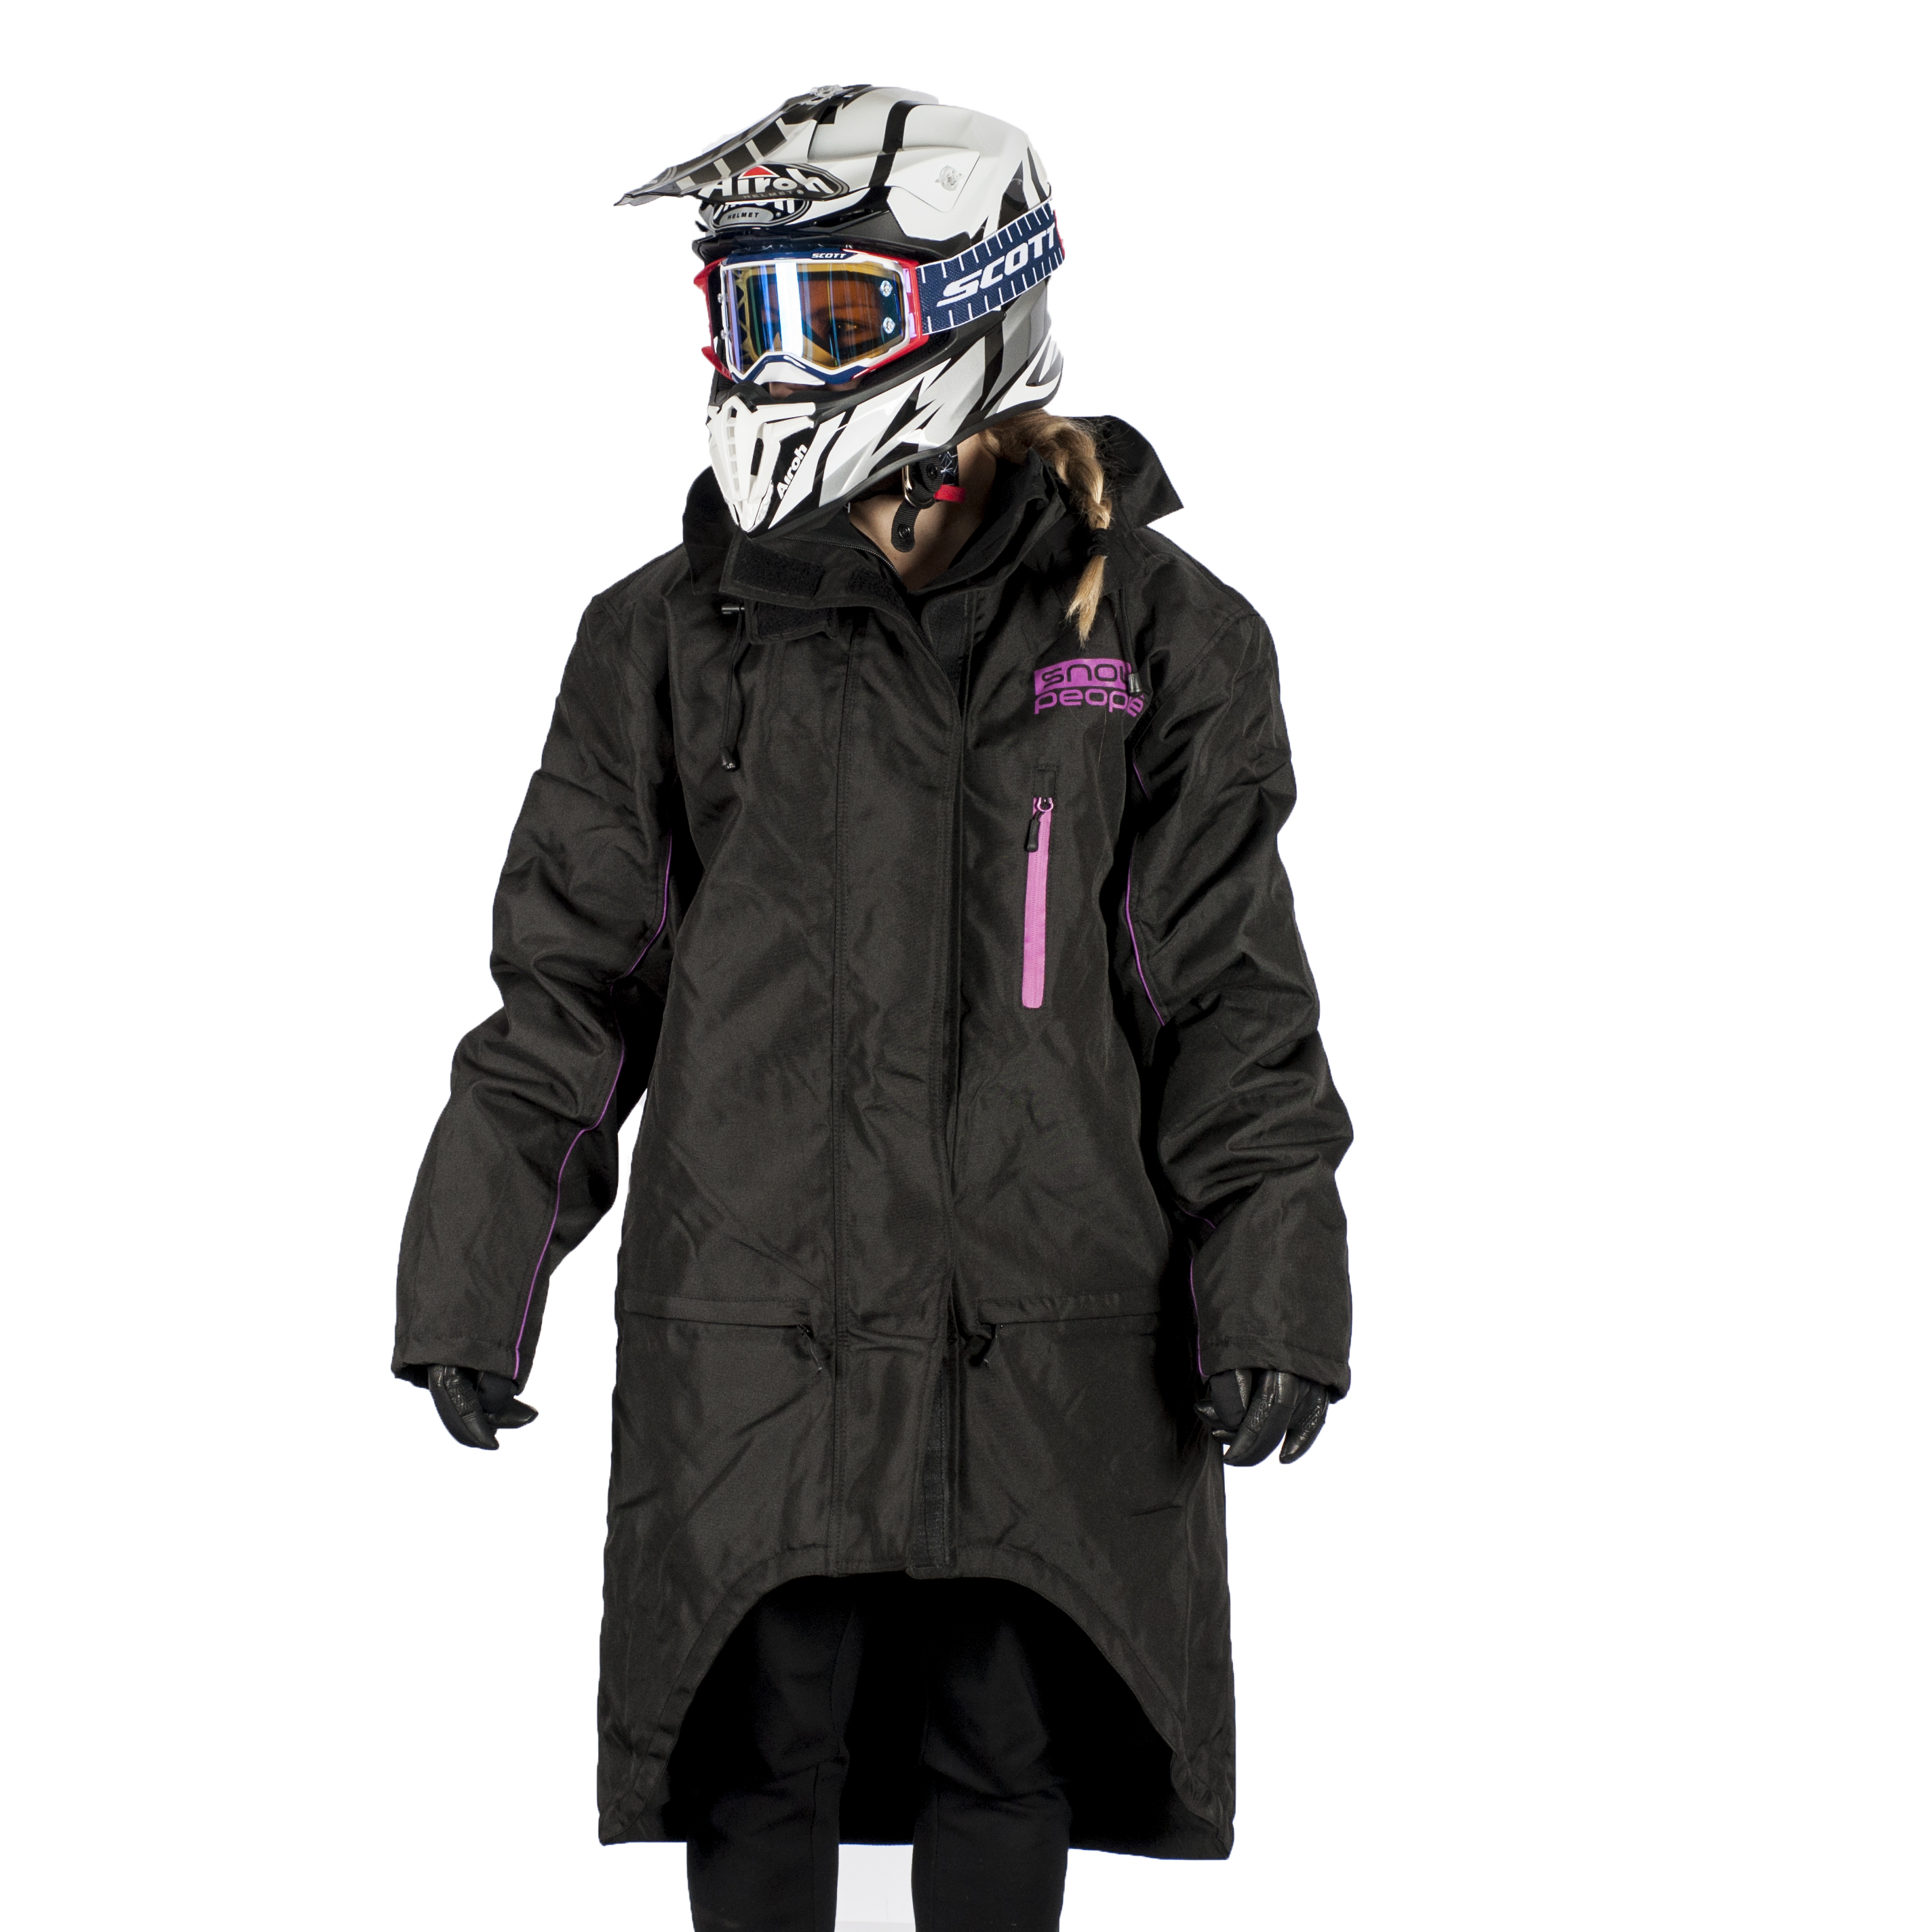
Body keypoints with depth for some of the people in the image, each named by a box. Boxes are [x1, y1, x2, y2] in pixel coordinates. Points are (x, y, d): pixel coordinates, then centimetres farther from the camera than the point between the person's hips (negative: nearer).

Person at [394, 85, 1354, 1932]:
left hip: (1053, 1340, 0)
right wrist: (472, 1276, 2)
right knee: (759, 1780, 8)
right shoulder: (674, 635, 3)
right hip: (752, 1341, 1)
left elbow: (1233, 997, 2)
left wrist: (1269, 1287, -4)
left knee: (1006, 1776, 11)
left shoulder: (1155, 632, 1)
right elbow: (569, 983, 6)